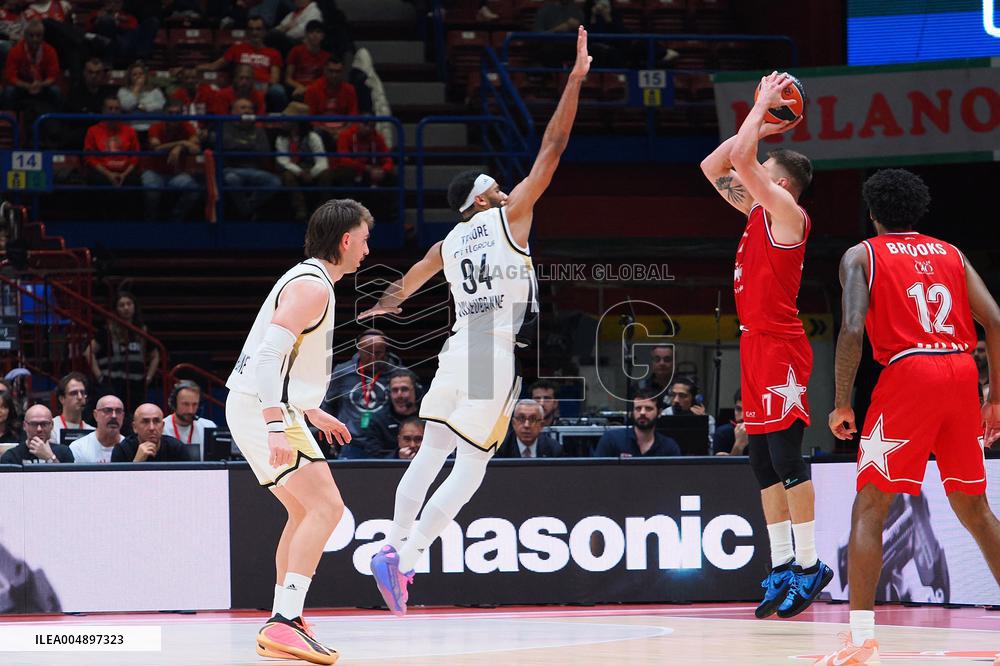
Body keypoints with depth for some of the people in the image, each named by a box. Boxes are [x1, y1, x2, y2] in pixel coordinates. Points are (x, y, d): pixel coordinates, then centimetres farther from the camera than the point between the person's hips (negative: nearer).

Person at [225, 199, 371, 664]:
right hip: (265, 410, -11)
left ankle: (280, 626, 21)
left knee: (305, 512, 19)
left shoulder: (307, 281, 18)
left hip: (265, 409, 11)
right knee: (326, 506, -18)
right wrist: (276, 428, -31)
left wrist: (312, 413, 35)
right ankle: (285, 624, -24)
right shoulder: (312, 287, -15)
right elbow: (269, 354, -24)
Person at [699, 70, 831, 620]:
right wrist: (757, 123, 17)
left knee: (785, 453, -10)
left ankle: (809, 565, -7)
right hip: (756, 346, 9)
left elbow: (741, 160, -19)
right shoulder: (758, 211, 16)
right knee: (763, 461, 8)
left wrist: (762, 106, -8)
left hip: (780, 348, -9)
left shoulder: (787, 212, -9)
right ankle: (782, 567, 10)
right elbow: (713, 168, 23)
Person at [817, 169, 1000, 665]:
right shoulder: (949, 254, 19)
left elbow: (852, 329, -9)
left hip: (908, 370, -4)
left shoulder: (861, 255, 7)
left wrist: (841, 405, -3)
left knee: (869, 507, -1)